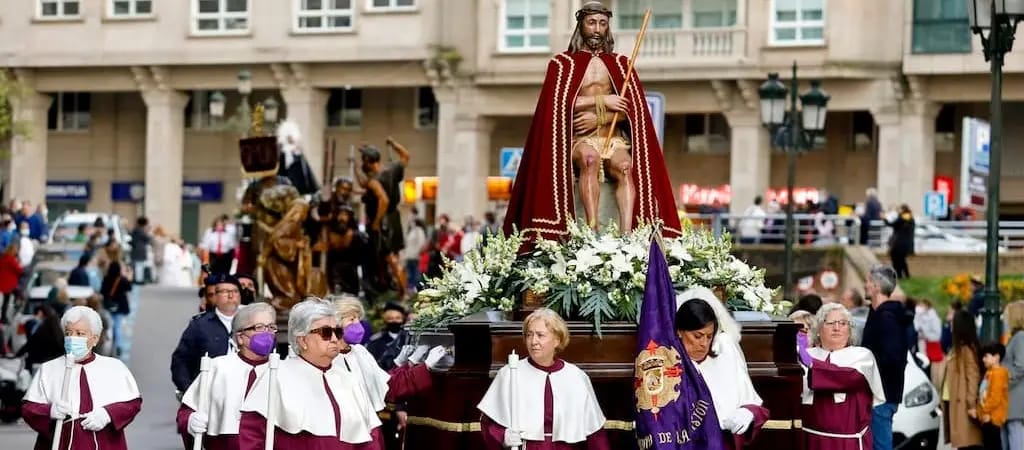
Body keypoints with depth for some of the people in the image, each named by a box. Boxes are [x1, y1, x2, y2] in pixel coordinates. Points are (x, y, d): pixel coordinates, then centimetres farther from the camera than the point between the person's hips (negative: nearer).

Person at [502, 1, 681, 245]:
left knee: (626, 167, -33)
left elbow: (633, 108, 7)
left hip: (613, 136, 2)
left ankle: (626, 235, -46)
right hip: (577, 138, -2)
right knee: (590, 158, -38)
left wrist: (599, 118, -10)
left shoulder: (620, 64, 18)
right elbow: (556, 103, -6)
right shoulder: (563, 63, 11)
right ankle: (592, 230, -48)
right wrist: (602, 101, -8)